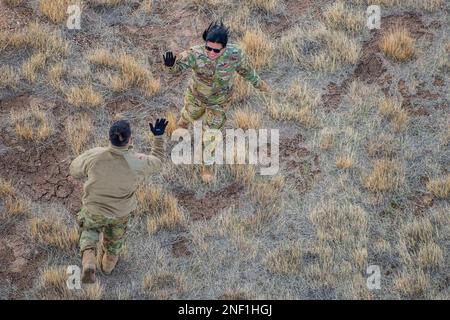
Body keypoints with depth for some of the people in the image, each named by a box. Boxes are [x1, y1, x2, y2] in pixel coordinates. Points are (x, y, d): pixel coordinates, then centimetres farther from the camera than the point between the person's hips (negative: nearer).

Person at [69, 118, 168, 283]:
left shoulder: (93, 156, -32)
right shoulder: (137, 163, -32)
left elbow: (74, 170, -11)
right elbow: (157, 162, -9)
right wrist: (158, 136, -1)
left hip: (94, 209, -1)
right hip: (120, 213, 1)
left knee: (90, 231, 30)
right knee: (114, 239, 31)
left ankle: (89, 264, 8)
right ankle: (108, 264, 57)